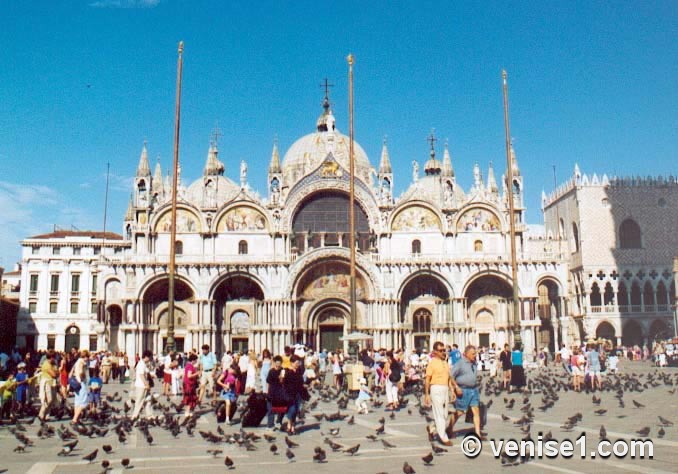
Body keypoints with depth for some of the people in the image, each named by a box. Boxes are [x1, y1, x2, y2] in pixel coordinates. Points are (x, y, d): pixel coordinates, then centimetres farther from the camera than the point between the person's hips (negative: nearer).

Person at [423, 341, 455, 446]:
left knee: (445, 414, 11)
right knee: (439, 414, -4)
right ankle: (444, 438, 1)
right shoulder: (432, 363, -8)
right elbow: (427, 380, -9)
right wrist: (426, 394, -13)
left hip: (445, 389, 7)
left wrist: (452, 390, 13)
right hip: (436, 389, -7)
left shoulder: (445, 363, 13)